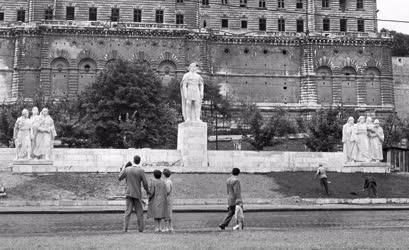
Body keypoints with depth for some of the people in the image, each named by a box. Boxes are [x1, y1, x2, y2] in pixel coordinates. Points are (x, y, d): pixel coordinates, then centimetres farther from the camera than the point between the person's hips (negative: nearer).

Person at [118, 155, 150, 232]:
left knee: (128, 211, 2)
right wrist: (147, 191, 9)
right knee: (139, 211, 9)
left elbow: (119, 178, 11)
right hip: (137, 193, -2)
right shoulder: (141, 171, -9)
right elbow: (145, 183, -8)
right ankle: (141, 228, 11)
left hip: (128, 193, 2)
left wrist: (122, 171, 29)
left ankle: (125, 228, -5)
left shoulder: (127, 169, -1)